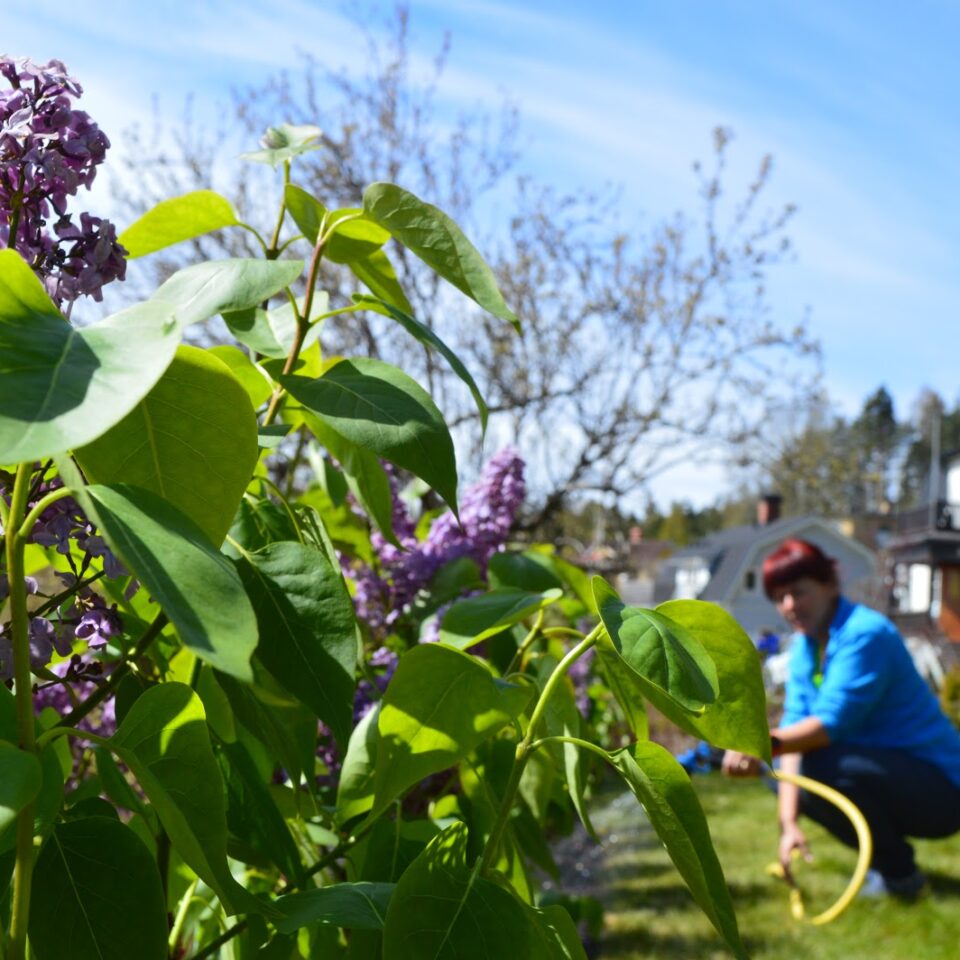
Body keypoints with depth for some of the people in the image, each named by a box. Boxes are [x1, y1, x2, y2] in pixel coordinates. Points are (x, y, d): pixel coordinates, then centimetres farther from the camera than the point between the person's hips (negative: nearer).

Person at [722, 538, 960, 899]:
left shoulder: (866, 633, -20)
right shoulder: (803, 649, 6)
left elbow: (833, 722, -31)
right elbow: (796, 728, -3)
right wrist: (788, 823, -13)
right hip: (886, 773, 9)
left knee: (820, 766, -31)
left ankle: (900, 875, -10)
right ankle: (883, 857, 12)